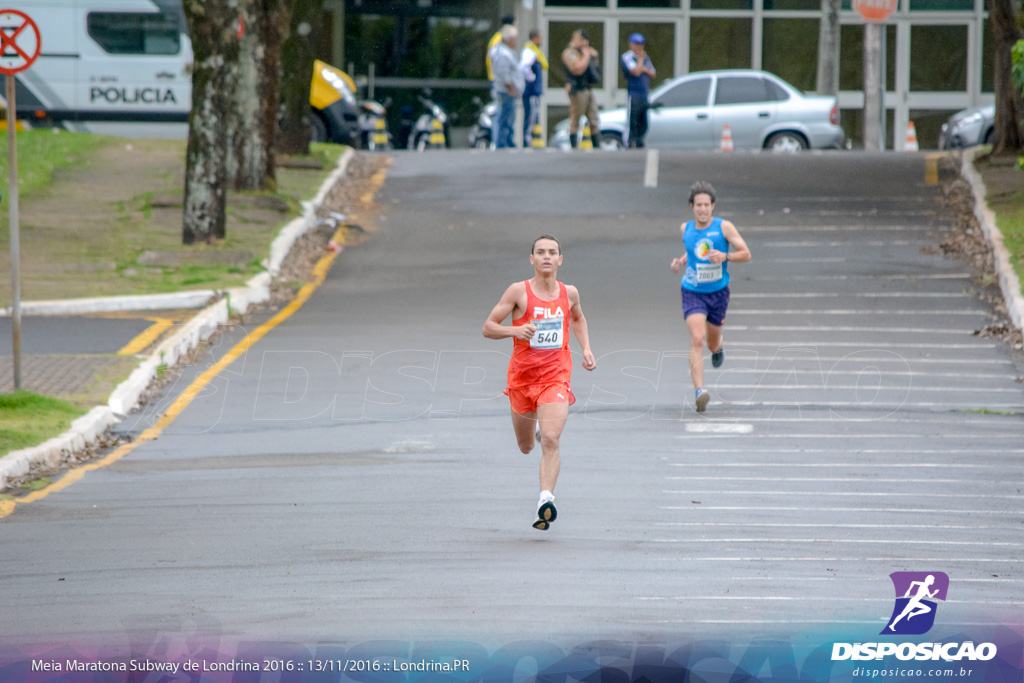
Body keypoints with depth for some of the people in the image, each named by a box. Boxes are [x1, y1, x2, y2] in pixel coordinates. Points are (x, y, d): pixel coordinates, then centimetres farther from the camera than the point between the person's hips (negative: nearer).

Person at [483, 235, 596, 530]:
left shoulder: (569, 293, 4)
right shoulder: (519, 291, -6)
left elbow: (578, 319, 27)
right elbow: (488, 328, -5)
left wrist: (586, 348, 12)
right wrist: (515, 330, -24)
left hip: (556, 376, 0)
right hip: (522, 375, 0)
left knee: (550, 440, -21)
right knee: (526, 447, 18)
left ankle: (546, 499, -26)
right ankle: (533, 423, 55)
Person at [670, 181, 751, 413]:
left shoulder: (724, 227, -8)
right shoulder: (686, 229, 1)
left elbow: (746, 254, -8)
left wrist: (724, 257, -26)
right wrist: (681, 262, 2)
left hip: (718, 292, 0)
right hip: (693, 292, 0)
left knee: (712, 343, 17)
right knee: (697, 339, -21)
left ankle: (718, 346, 58)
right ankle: (699, 391, -28)